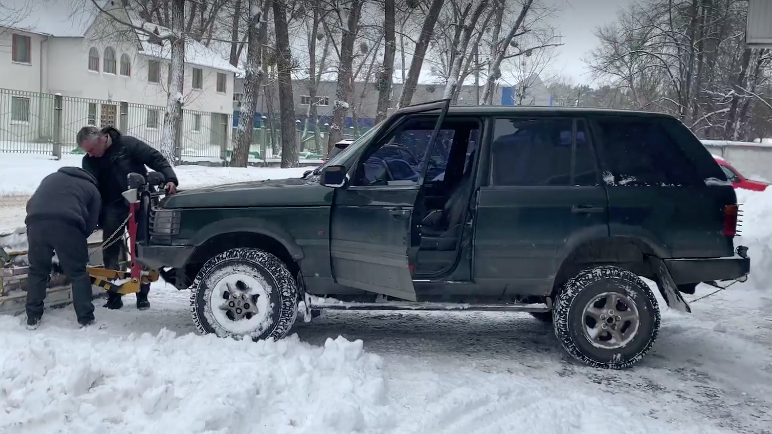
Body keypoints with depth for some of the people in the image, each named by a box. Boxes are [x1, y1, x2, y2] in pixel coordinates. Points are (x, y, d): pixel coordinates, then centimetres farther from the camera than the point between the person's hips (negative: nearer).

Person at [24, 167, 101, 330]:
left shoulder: (51, 178, 38)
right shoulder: (92, 189, 27)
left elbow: (30, 203, 35)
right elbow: (91, 224, 18)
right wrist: (75, 241, 31)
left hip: (36, 221, 3)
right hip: (67, 223, -3)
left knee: (37, 270, 19)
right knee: (78, 272, 10)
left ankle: (32, 317, 22)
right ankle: (86, 318, 11)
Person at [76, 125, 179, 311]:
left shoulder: (127, 144, -11)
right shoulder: (89, 161, 2)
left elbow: (156, 159, -13)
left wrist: (170, 179, -28)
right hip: (112, 209, 3)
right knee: (111, 252, 0)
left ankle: (142, 295, 13)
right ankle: (114, 295, 8)